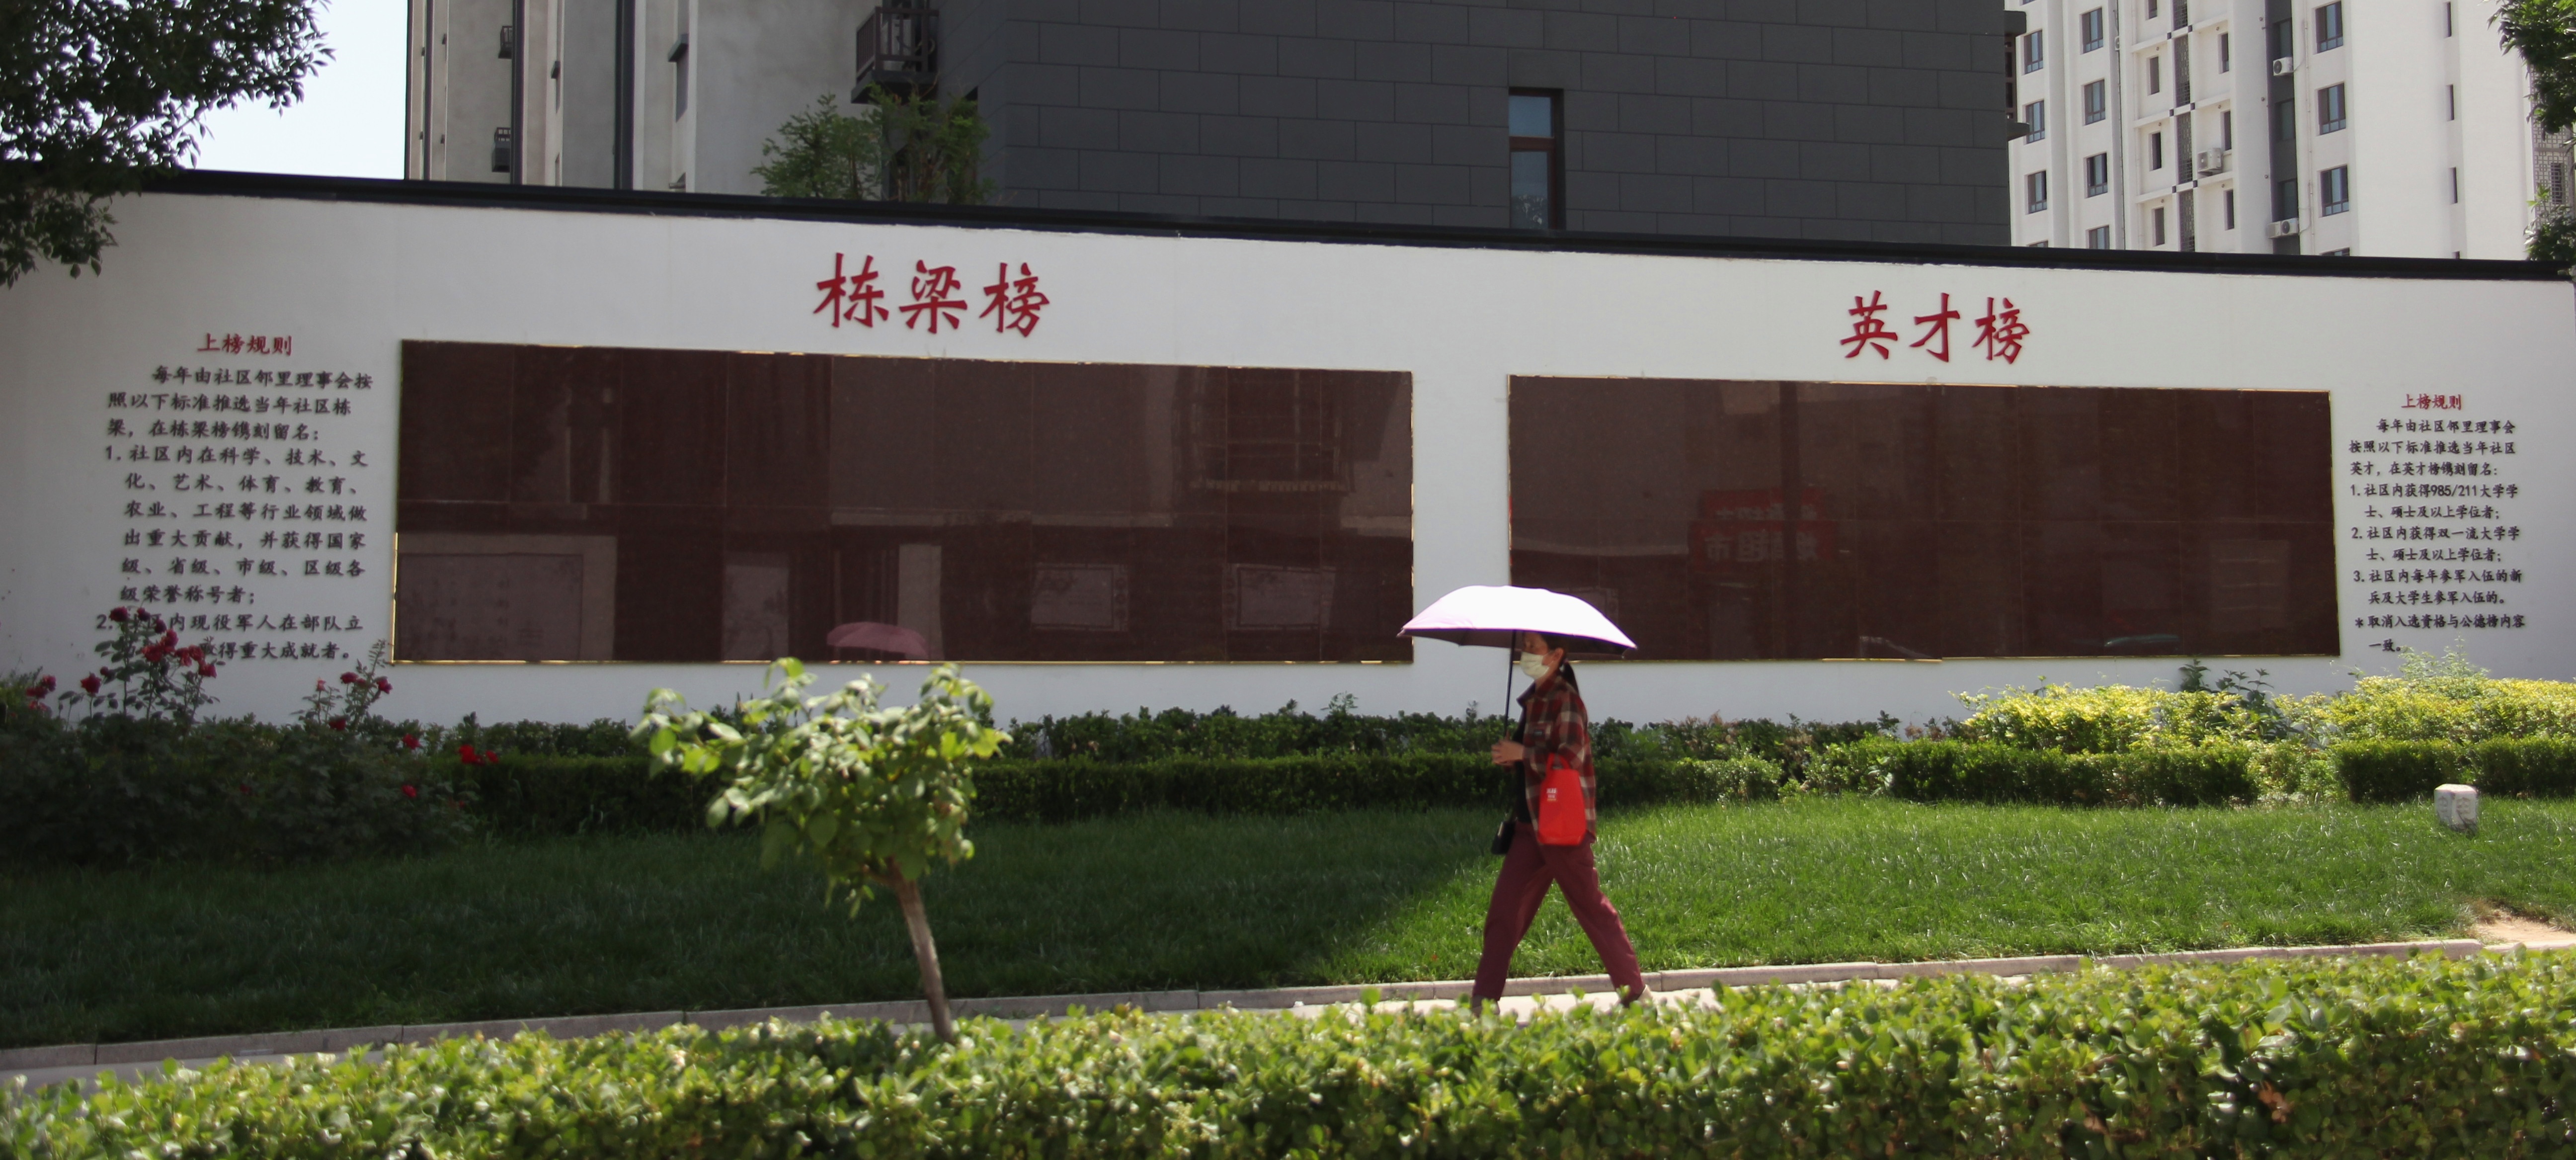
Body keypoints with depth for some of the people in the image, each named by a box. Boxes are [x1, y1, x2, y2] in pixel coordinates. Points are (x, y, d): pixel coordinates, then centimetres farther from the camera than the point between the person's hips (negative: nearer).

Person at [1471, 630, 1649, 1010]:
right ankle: (1484, 1000, 8)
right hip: (1531, 823, 9)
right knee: (1504, 908, 5)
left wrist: (1521, 753, -17)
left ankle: (1634, 990, 13)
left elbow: (1571, 757, -24)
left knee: (1590, 907, 0)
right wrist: (1511, 757, 7)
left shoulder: (1565, 699, -13)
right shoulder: (1533, 698, 15)